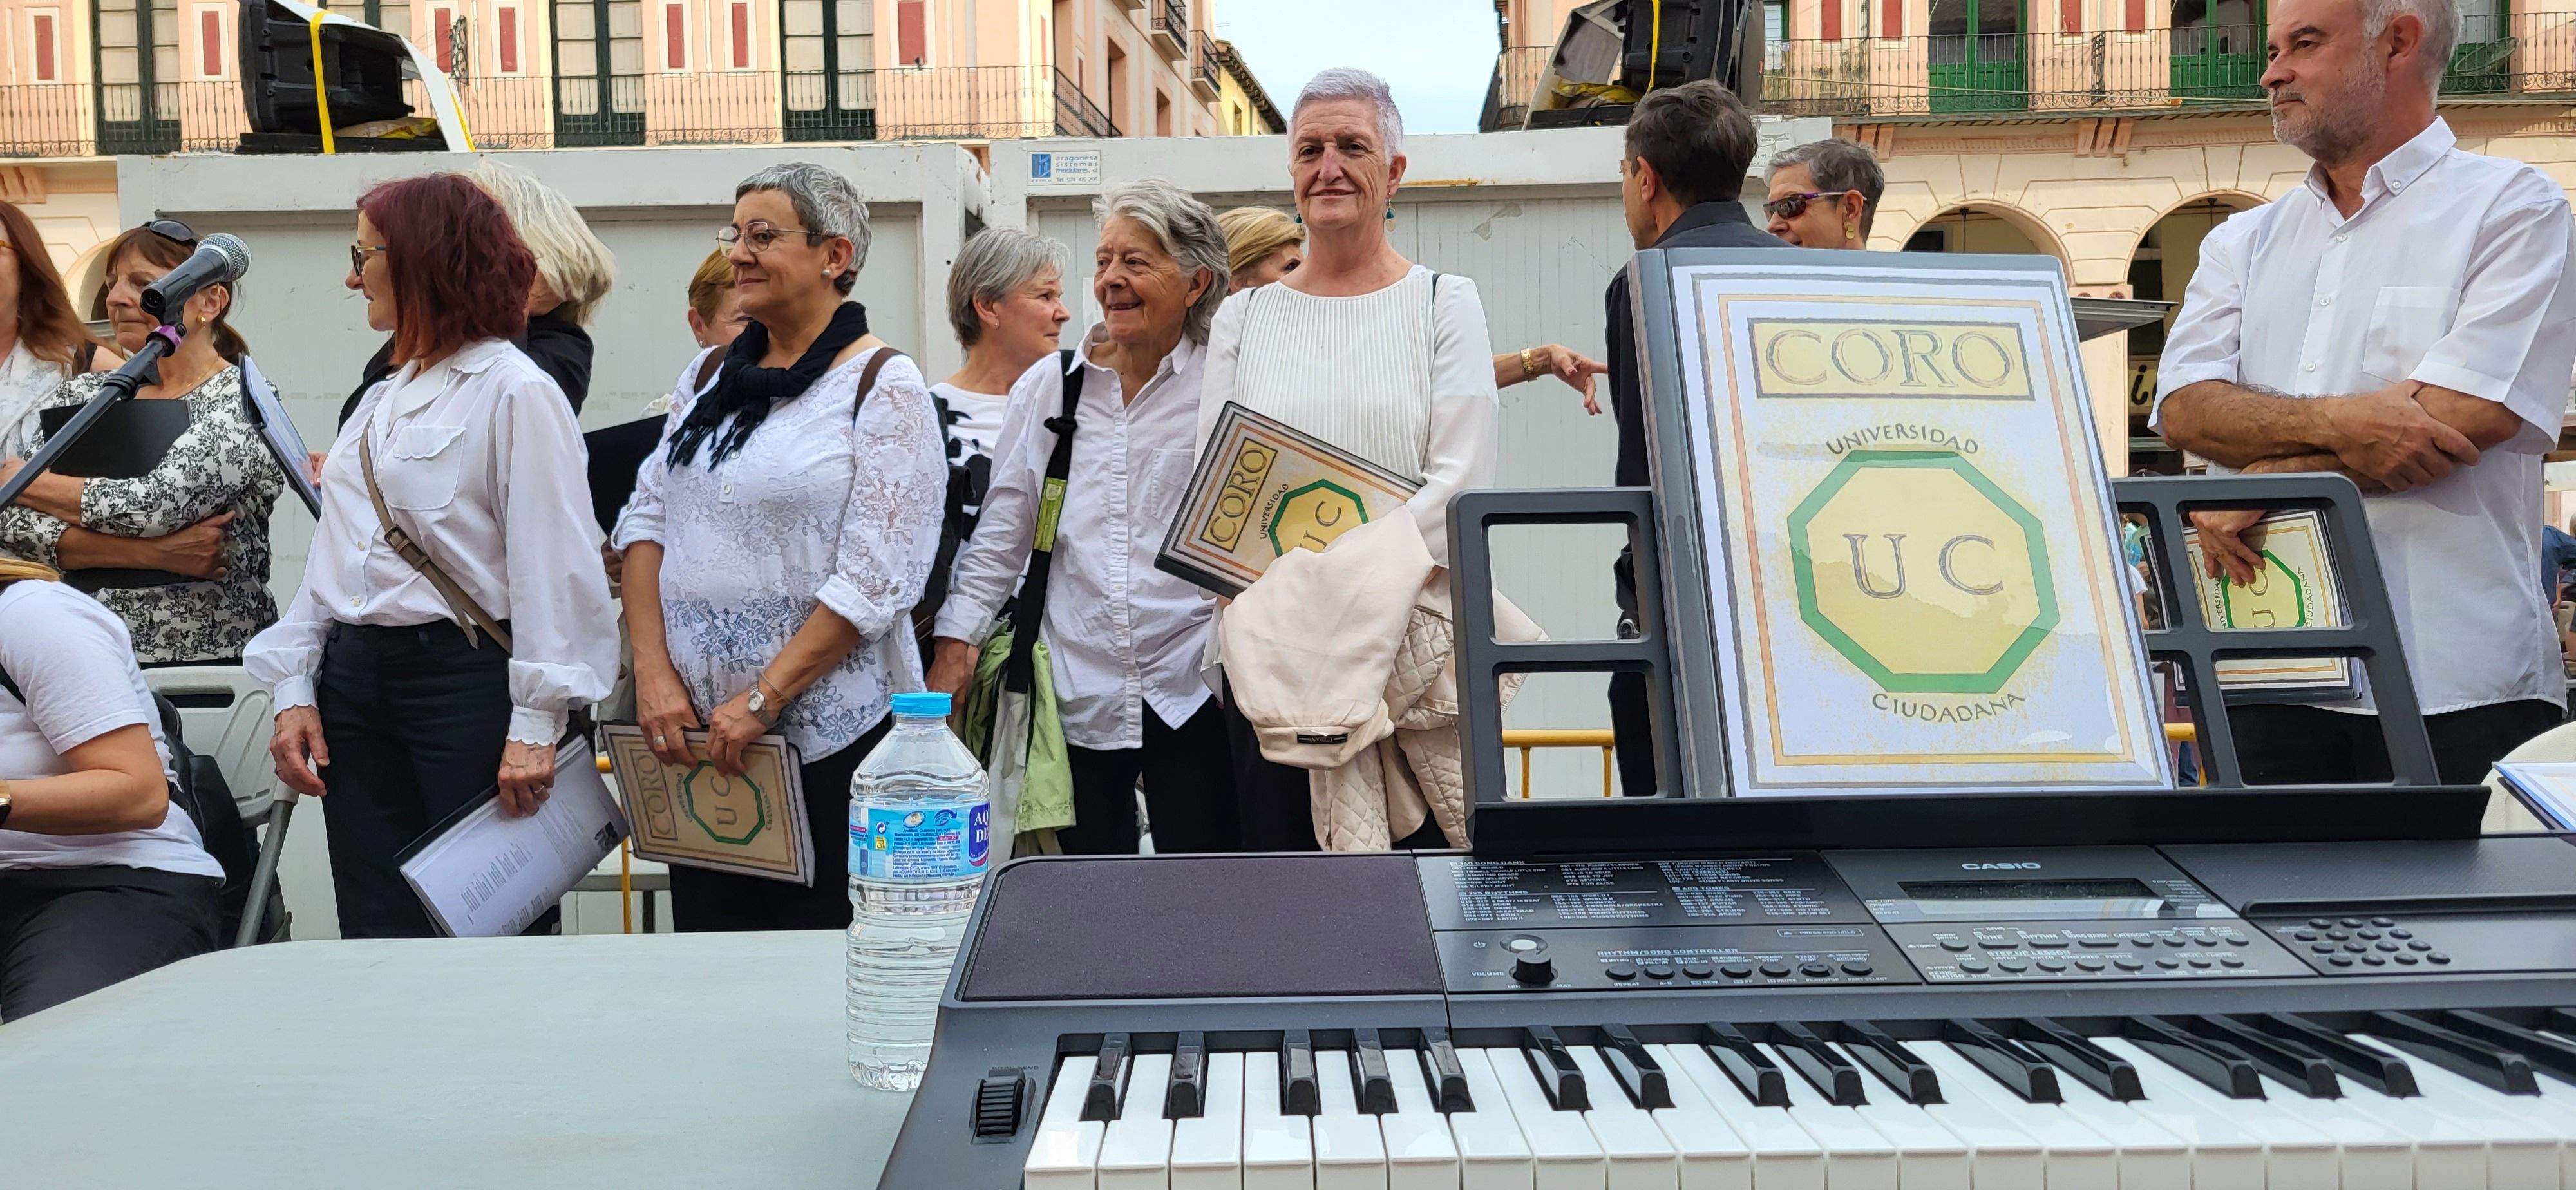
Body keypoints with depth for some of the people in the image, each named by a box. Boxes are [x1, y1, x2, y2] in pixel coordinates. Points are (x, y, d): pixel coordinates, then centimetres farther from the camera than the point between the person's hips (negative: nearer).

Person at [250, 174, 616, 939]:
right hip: (354, 678, 8)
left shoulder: (514, 391, -8)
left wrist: (535, 725, -18)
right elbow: (332, 557, 19)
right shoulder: (383, 399, 17)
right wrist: (295, 690, 11)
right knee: (377, 936, 11)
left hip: (466, 676, -7)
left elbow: (554, 568, -14)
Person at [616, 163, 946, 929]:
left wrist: (761, 699, -16)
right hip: (691, 722, 6)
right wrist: (653, 671, -3)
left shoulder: (884, 388, -8)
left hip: (828, 730, -6)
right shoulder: (713, 377, 12)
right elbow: (644, 519, 9)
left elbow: (876, 583, -15)